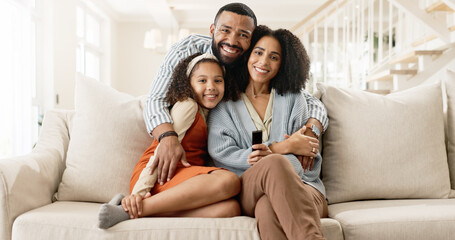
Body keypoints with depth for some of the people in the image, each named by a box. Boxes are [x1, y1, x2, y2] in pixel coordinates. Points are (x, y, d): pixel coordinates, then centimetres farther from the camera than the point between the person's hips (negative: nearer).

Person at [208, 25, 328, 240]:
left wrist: (270, 153, -14)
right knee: (275, 163, -38)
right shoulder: (225, 103, 15)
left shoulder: (293, 98, 20)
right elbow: (220, 154, -1)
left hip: (299, 185, 1)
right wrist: (282, 148, -7)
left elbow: (309, 156, 10)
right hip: (248, 192, 0)